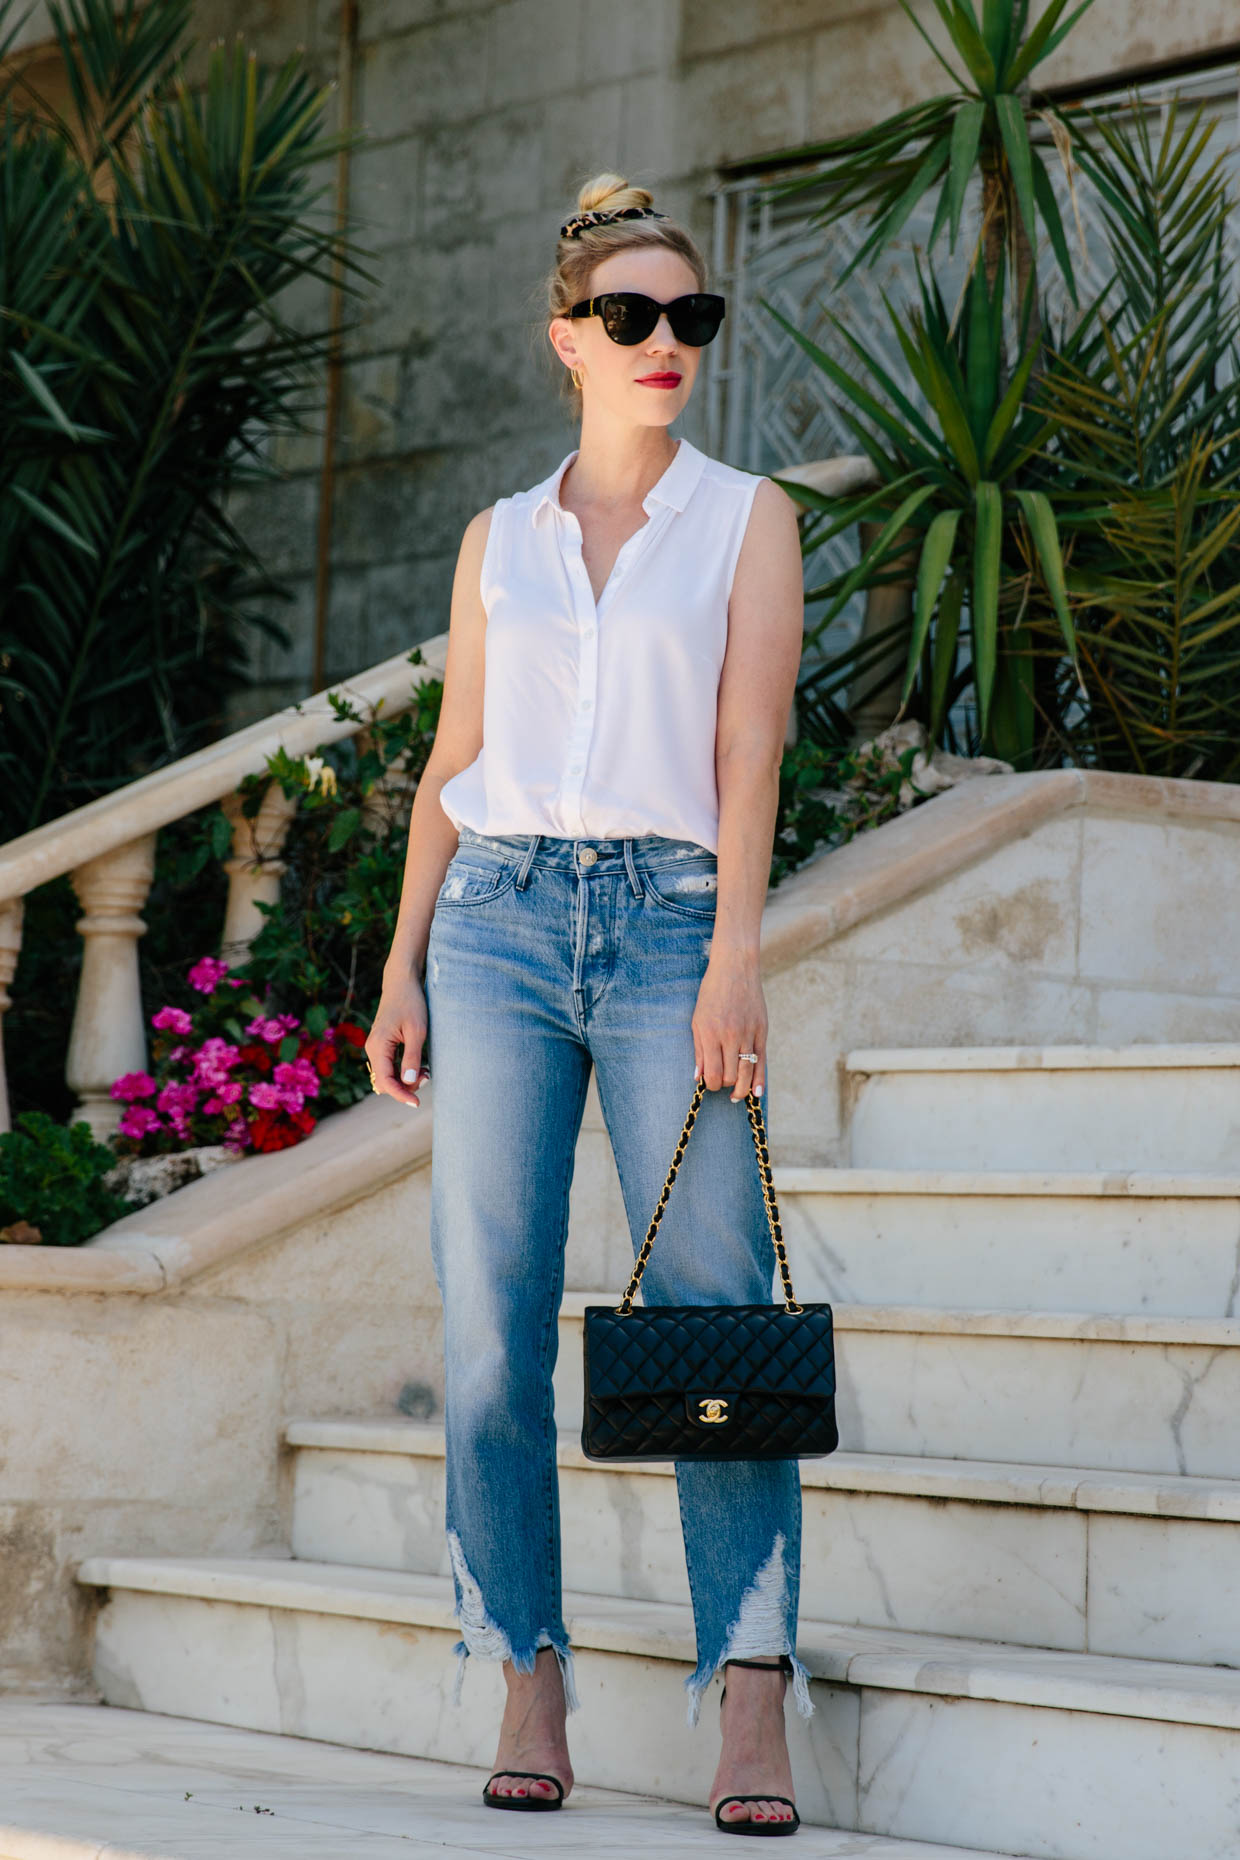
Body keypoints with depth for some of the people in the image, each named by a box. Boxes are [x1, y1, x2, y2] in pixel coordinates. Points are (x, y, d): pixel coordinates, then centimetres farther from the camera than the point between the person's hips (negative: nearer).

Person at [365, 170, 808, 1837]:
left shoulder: (747, 518, 8)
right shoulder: (498, 541, 16)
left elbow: (750, 749, -3)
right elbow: (454, 764, 15)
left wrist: (734, 956, -14)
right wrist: (402, 974, 7)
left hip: (671, 916, -3)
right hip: (500, 916, 3)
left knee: (717, 1310, -10)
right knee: (492, 1317, -3)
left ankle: (753, 1708, -12)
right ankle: (532, 1690, 3)